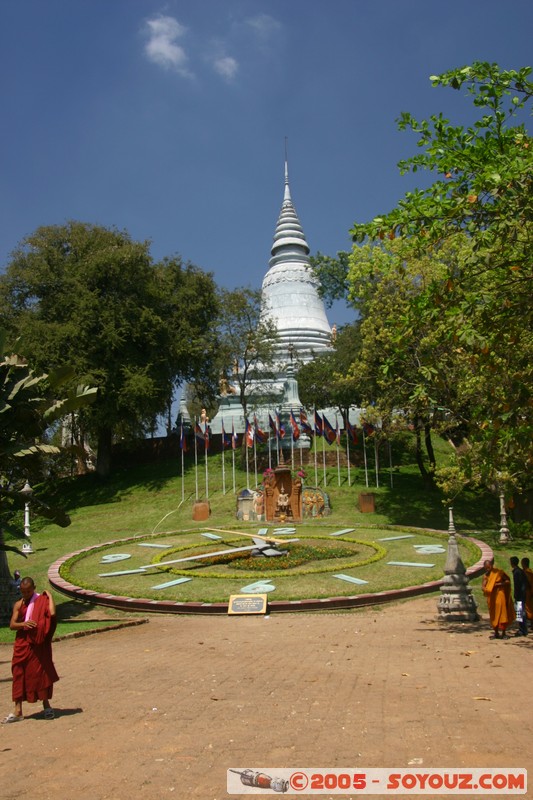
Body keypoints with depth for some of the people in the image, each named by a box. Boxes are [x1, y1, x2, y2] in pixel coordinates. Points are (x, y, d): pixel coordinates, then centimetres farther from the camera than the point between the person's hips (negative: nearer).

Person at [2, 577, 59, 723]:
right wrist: (24, 624, -22)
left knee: (40, 673, 3)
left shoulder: (42, 600, -5)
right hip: (22, 643, 4)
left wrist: (49, 596, -16)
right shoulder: (18, 605, 5)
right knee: (19, 674, 5)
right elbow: (12, 625, -3)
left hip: (39, 643, -4)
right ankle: (18, 711, 12)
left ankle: (46, 705, 19)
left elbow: (52, 614, -24)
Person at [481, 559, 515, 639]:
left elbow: (508, 580, -2)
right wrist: (485, 589, -31)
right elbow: (483, 586, -8)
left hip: (500, 595, -3)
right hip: (491, 598, 3)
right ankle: (496, 633, 17)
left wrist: (500, 584, -17)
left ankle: (503, 633, 5)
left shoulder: (499, 572, -6)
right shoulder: (486, 575, 2)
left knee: (502, 614, -3)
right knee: (494, 615, 7)